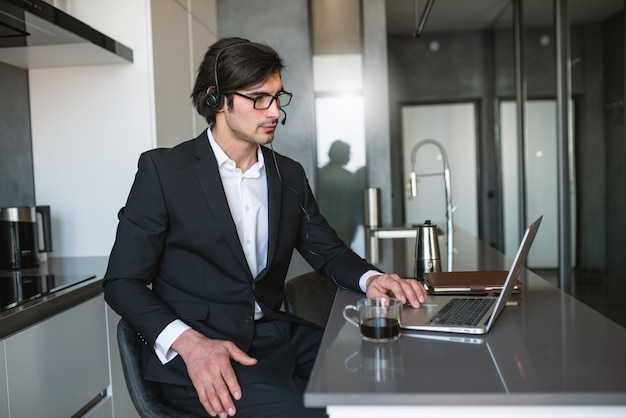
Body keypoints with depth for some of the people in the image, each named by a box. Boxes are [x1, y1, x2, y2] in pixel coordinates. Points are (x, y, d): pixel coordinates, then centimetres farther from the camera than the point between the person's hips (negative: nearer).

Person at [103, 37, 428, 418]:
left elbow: (328, 251, 17)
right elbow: (122, 281, -4)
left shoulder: (290, 175, 11)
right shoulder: (163, 169, -4)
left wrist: (371, 278, -6)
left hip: (276, 338, 5)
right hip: (196, 357, -5)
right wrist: (189, 343, -21)